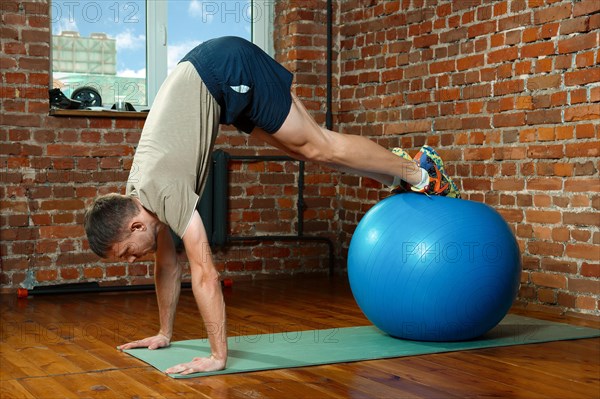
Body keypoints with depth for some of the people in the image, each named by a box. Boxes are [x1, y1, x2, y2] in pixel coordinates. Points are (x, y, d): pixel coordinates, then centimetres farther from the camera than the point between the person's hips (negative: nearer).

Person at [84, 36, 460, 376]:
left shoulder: (163, 190, -26)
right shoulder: (137, 196, -2)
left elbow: (205, 275, -28)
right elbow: (167, 264, 10)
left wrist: (218, 356, -25)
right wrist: (164, 334, 15)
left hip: (228, 67, -6)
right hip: (202, 72, 6)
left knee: (317, 146, -2)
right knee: (303, 150, 12)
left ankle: (418, 171, 12)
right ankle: (397, 172, 26)